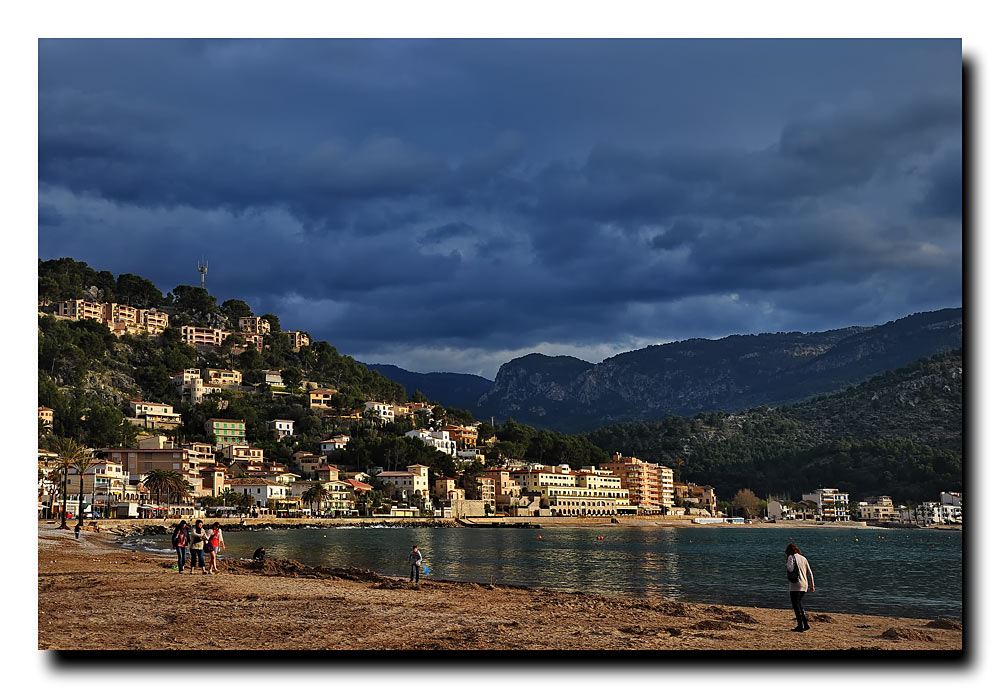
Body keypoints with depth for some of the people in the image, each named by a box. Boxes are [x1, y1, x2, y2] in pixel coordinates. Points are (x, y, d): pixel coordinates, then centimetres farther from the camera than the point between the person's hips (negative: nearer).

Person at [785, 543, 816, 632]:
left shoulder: (791, 557, -4)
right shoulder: (804, 558, 15)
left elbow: (791, 569, -19)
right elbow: (809, 573, 14)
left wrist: (786, 563, 0)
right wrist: (812, 585, 18)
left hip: (795, 585, -7)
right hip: (804, 585, 7)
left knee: (796, 606, -2)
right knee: (799, 605, 18)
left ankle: (800, 626, -6)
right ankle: (805, 624, 12)